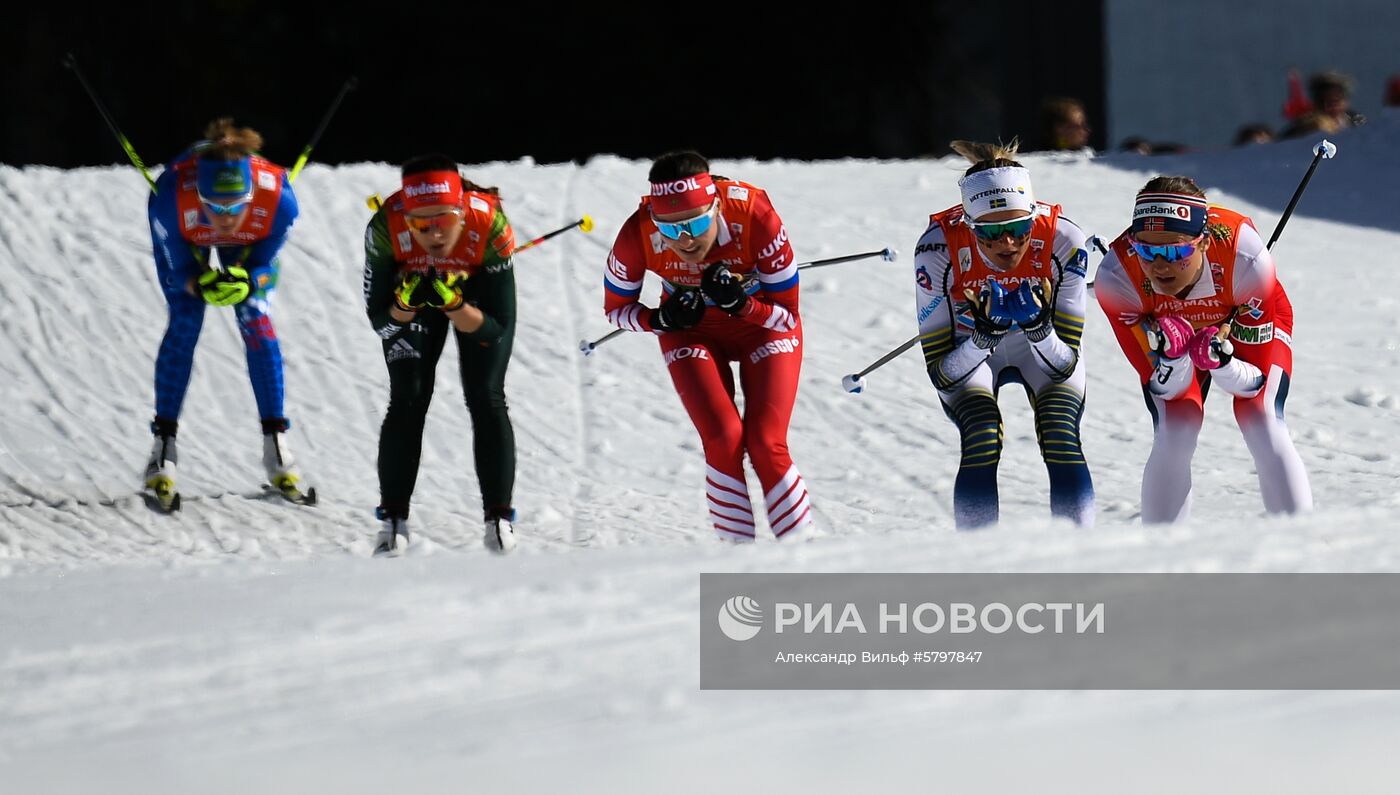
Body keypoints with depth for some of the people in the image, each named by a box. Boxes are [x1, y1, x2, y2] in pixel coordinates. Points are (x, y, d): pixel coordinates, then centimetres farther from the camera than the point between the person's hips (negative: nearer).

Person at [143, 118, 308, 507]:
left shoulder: (279, 200, -40)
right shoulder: (171, 199, -43)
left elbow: (265, 265, -22)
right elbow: (177, 269, -27)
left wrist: (246, 282, -45)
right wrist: (202, 286, -49)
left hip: (249, 245, 1)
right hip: (185, 240, -1)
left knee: (256, 323, -9)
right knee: (184, 324, -11)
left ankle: (275, 446, 1)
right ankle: (164, 447, -1)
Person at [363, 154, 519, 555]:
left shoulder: (489, 225, -39)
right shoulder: (386, 228, -37)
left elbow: (494, 329, -29)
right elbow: (379, 320, -24)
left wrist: (455, 306, -47)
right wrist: (405, 304, -45)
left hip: (480, 289, -1)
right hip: (413, 283, 1)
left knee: (486, 399, -10)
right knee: (407, 401, -9)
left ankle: (499, 518, 1)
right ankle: (393, 519, 2)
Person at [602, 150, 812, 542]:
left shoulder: (753, 214, -33)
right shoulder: (638, 234, -28)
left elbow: (788, 316, -19)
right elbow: (616, 308, -7)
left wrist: (740, 303, -38)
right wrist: (661, 319, -26)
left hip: (764, 322, -1)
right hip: (693, 330, 1)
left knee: (765, 445, -15)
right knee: (724, 440, -18)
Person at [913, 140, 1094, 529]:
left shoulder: (1062, 239, -30)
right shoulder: (938, 249, -31)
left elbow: (1065, 365, -24)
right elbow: (941, 375, -27)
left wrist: (1038, 326, -44)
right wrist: (986, 333, -45)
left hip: (1043, 348, 1)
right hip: (969, 352, -1)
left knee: (1061, 440, -23)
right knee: (983, 440, -26)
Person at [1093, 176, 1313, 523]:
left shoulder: (1245, 259, -39)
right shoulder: (1116, 278, -35)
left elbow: (1254, 381, -27)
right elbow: (1163, 387, -25)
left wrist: (1221, 361, -49)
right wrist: (1171, 357, -48)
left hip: (1253, 323, -1)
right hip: (1168, 329, 1)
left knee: (1264, 428, -21)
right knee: (1173, 435, -20)